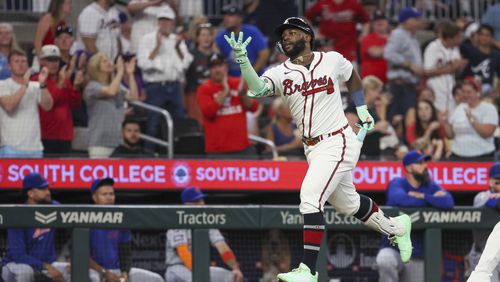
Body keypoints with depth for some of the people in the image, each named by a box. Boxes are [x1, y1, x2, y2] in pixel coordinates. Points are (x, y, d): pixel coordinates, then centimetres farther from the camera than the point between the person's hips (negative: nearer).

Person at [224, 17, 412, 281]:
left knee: (310, 197, -20)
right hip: (312, 149, 5)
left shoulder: (332, 60, -4)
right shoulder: (280, 73, -3)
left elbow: (352, 76, 19)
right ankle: (396, 228, 44)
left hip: (338, 143, -5)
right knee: (347, 203, 18)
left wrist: (362, 110, 17)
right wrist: (242, 59, -39)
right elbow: (257, 89, -25)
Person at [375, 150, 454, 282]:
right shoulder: (397, 183, -3)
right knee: (385, 261, -38)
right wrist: (432, 199, -13)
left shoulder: (430, 186, 8)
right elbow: (401, 200, -28)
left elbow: (448, 202, -11)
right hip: (394, 248, -5)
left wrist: (422, 196, -16)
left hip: (418, 256, 5)